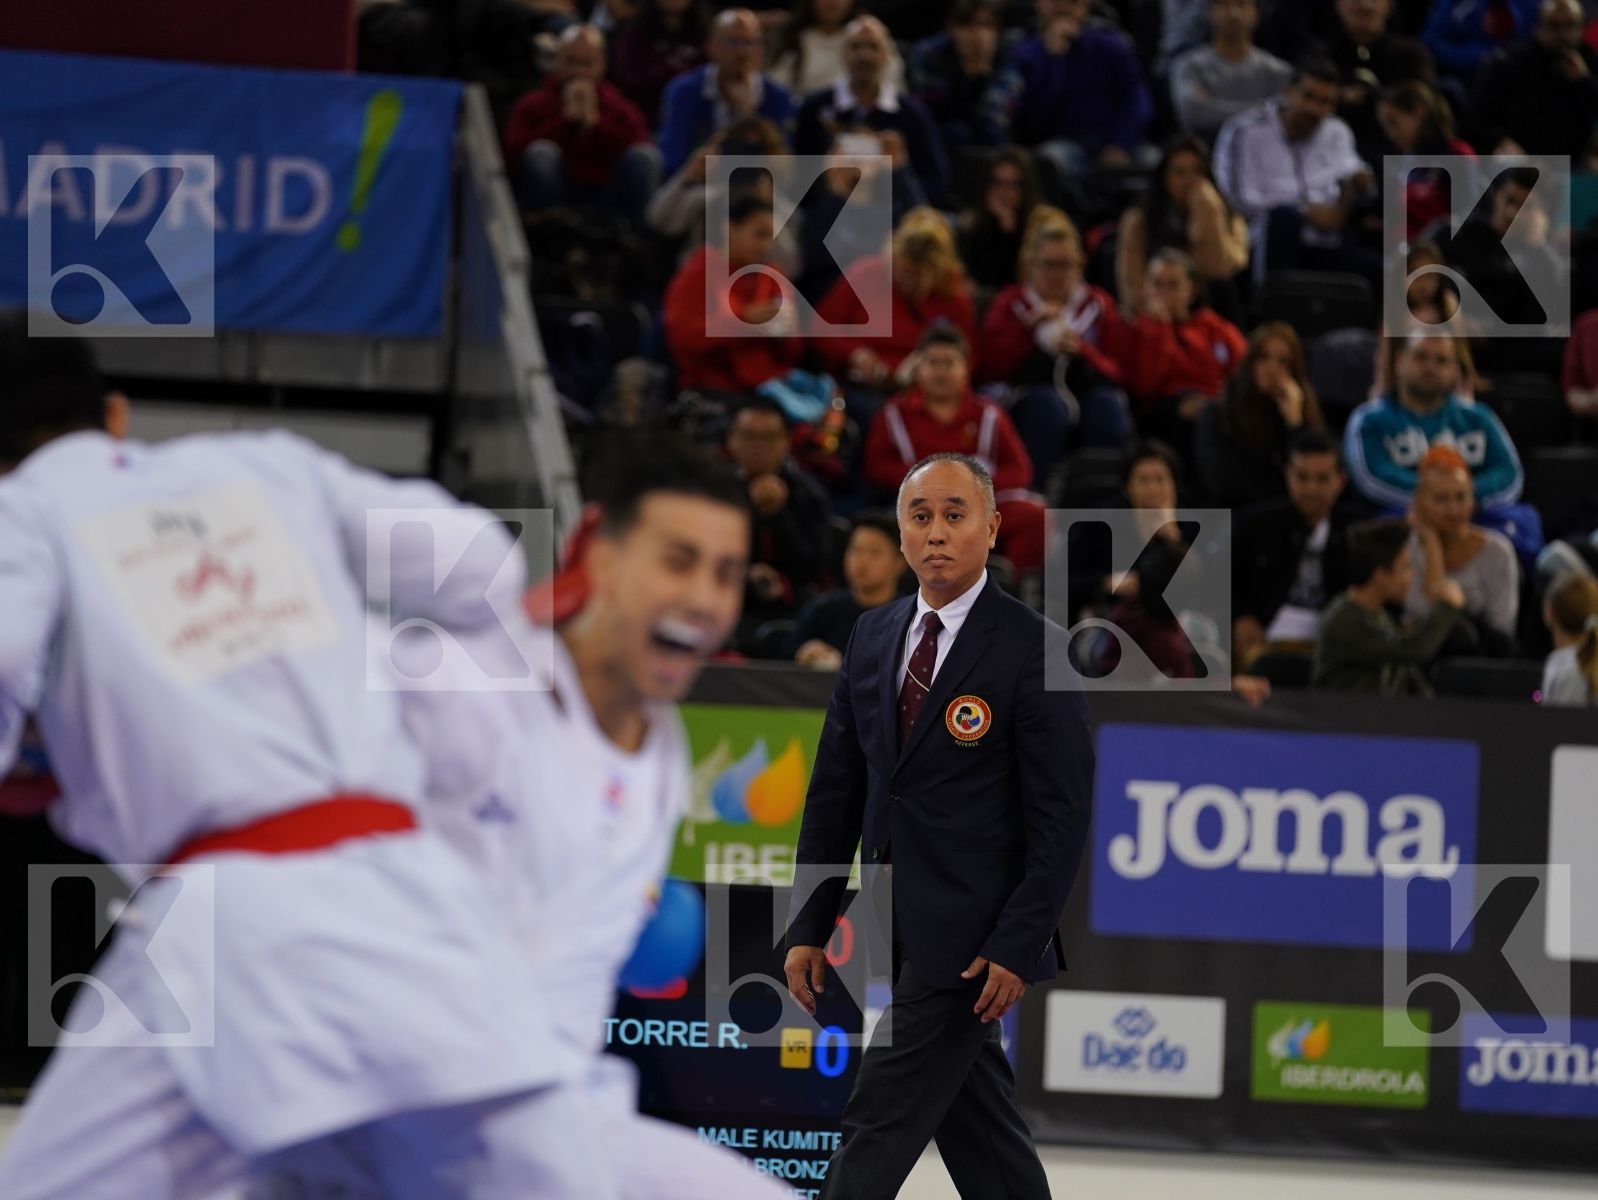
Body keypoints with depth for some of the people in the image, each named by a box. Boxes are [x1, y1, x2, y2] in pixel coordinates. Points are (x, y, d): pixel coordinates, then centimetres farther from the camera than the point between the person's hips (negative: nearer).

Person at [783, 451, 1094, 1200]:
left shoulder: (1033, 649, -10)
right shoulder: (873, 638, 10)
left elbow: (1062, 814, -12)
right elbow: (835, 789, 12)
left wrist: (1017, 946, -17)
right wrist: (808, 927, 8)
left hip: (970, 939, -7)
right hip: (894, 932, 7)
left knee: (879, 1125, -8)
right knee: (976, 1123, 13)